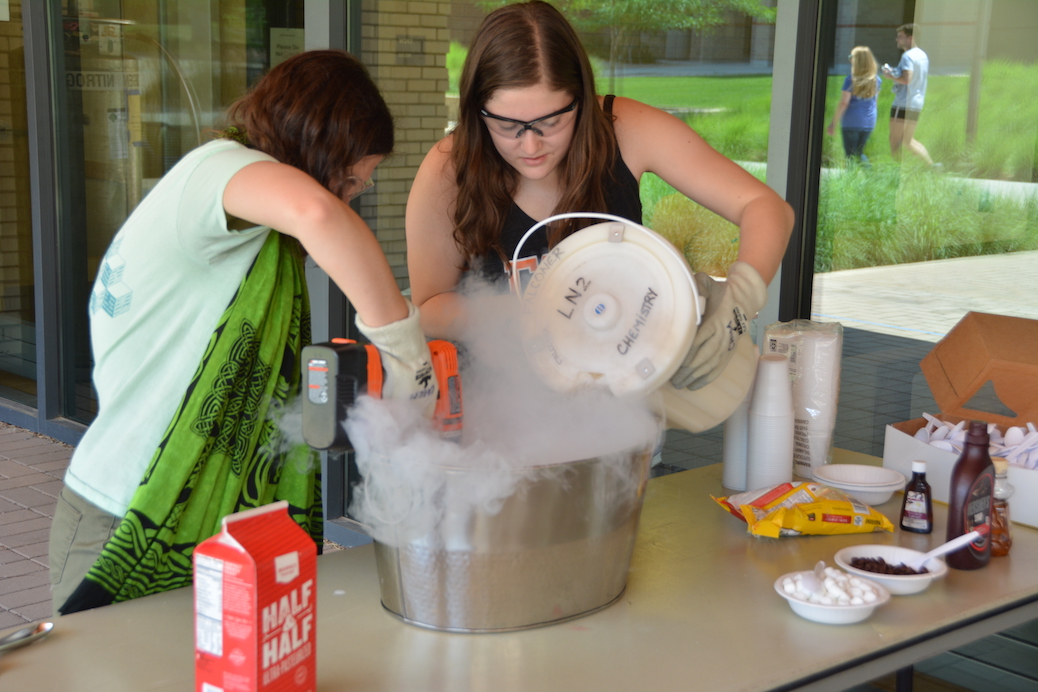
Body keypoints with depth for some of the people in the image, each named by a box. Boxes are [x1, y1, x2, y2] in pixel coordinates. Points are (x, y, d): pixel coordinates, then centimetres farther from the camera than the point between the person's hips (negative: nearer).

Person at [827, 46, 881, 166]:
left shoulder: (850, 80, -13)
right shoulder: (876, 80, 2)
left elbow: (843, 103, -14)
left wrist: (833, 123, -7)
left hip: (851, 123, -5)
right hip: (869, 123, 5)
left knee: (851, 155, 1)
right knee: (859, 153, 19)